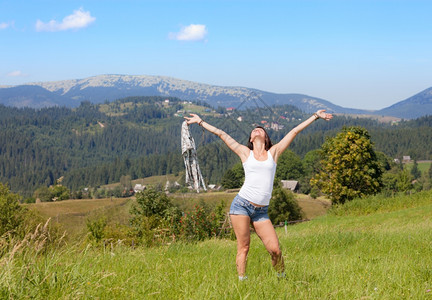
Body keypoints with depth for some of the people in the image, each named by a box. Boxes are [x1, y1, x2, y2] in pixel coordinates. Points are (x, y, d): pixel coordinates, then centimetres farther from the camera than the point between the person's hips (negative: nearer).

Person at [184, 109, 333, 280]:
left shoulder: (273, 152, 14)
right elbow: (221, 134, 17)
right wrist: (200, 121, 21)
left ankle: (282, 279, 15)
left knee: (275, 249, -6)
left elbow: (294, 131, 17)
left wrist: (315, 116, 23)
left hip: (261, 211, 1)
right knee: (243, 247, -4)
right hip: (242, 205, -1)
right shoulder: (245, 153, 12)